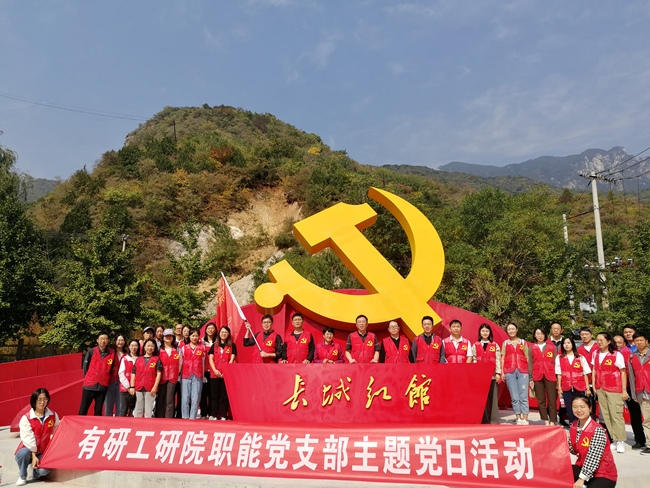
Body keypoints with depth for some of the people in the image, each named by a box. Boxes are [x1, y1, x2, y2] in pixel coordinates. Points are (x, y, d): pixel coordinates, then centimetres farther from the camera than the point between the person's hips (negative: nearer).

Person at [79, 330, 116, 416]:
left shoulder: (112, 353, -1)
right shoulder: (91, 352, -4)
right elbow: (85, 366, 6)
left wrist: (105, 378, 9)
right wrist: (88, 378, 8)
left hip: (103, 386, 1)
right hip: (89, 385, -1)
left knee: (98, 411, 10)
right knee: (83, 410, 1)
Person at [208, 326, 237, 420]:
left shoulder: (232, 346, 6)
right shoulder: (214, 346, 12)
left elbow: (232, 359, -1)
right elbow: (210, 359, 5)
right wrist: (215, 370, -9)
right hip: (214, 374, 2)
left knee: (225, 396, -1)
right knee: (214, 395, 4)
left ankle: (223, 416, 4)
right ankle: (213, 415, 10)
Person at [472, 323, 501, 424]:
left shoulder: (495, 345, 7)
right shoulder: (475, 345, 8)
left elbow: (498, 360, 4)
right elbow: (474, 360, 6)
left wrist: (498, 373, -4)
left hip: (492, 375, 0)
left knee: (492, 397, -1)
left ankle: (493, 419, 4)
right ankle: (483, 419, 7)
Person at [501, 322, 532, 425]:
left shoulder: (523, 342, 12)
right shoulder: (505, 343, 14)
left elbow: (527, 357, 11)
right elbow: (502, 358, 11)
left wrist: (529, 371, 1)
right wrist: (502, 371, 1)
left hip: (522, 370, -1)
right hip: (509, 371, 1)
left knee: (523, 396, -6)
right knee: (514, 397, 0)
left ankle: (525, 419, -4)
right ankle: (519, 418, 5)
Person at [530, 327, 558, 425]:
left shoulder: (552, 346, 5)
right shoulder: (532, 347, 7)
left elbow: (556, 362, 4)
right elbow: (530, 364, 6)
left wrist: (558, 377, -2)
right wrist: (530, 379, 1)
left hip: (550, 376, -1)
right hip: (537, 376, 1)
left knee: (552, 399, -1)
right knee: (541, 400, 5)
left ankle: (552, 421, 5)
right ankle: (546, 421, 12)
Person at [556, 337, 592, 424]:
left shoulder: (581, 357, 6)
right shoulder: (559, 358, 6)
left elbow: (585, 374, 4)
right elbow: (559, 374, 5)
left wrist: (587, 388, 0)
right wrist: (559, 387, 0)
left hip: (579, 388, 0)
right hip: (566, 388, 1)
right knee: (570, 410, 3)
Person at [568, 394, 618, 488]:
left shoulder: (597, 430, -23)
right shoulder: (573, 426, -2)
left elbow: (593, 458, -25)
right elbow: (575, 450, 4)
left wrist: (582, 479, -26)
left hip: (604, 474, -6)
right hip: (584, 468, 6)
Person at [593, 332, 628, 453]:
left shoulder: (617, 354, -7)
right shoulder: (596, 354, 9)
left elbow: (623, 372, -5)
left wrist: (624, 390, -7)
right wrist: (593, 385, 7)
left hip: (614, 389, -5)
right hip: (600, 389, 5)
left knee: (616, 414, -4)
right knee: (605, 415, 7)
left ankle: (620, 441, 5)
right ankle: (611, 439, 15)